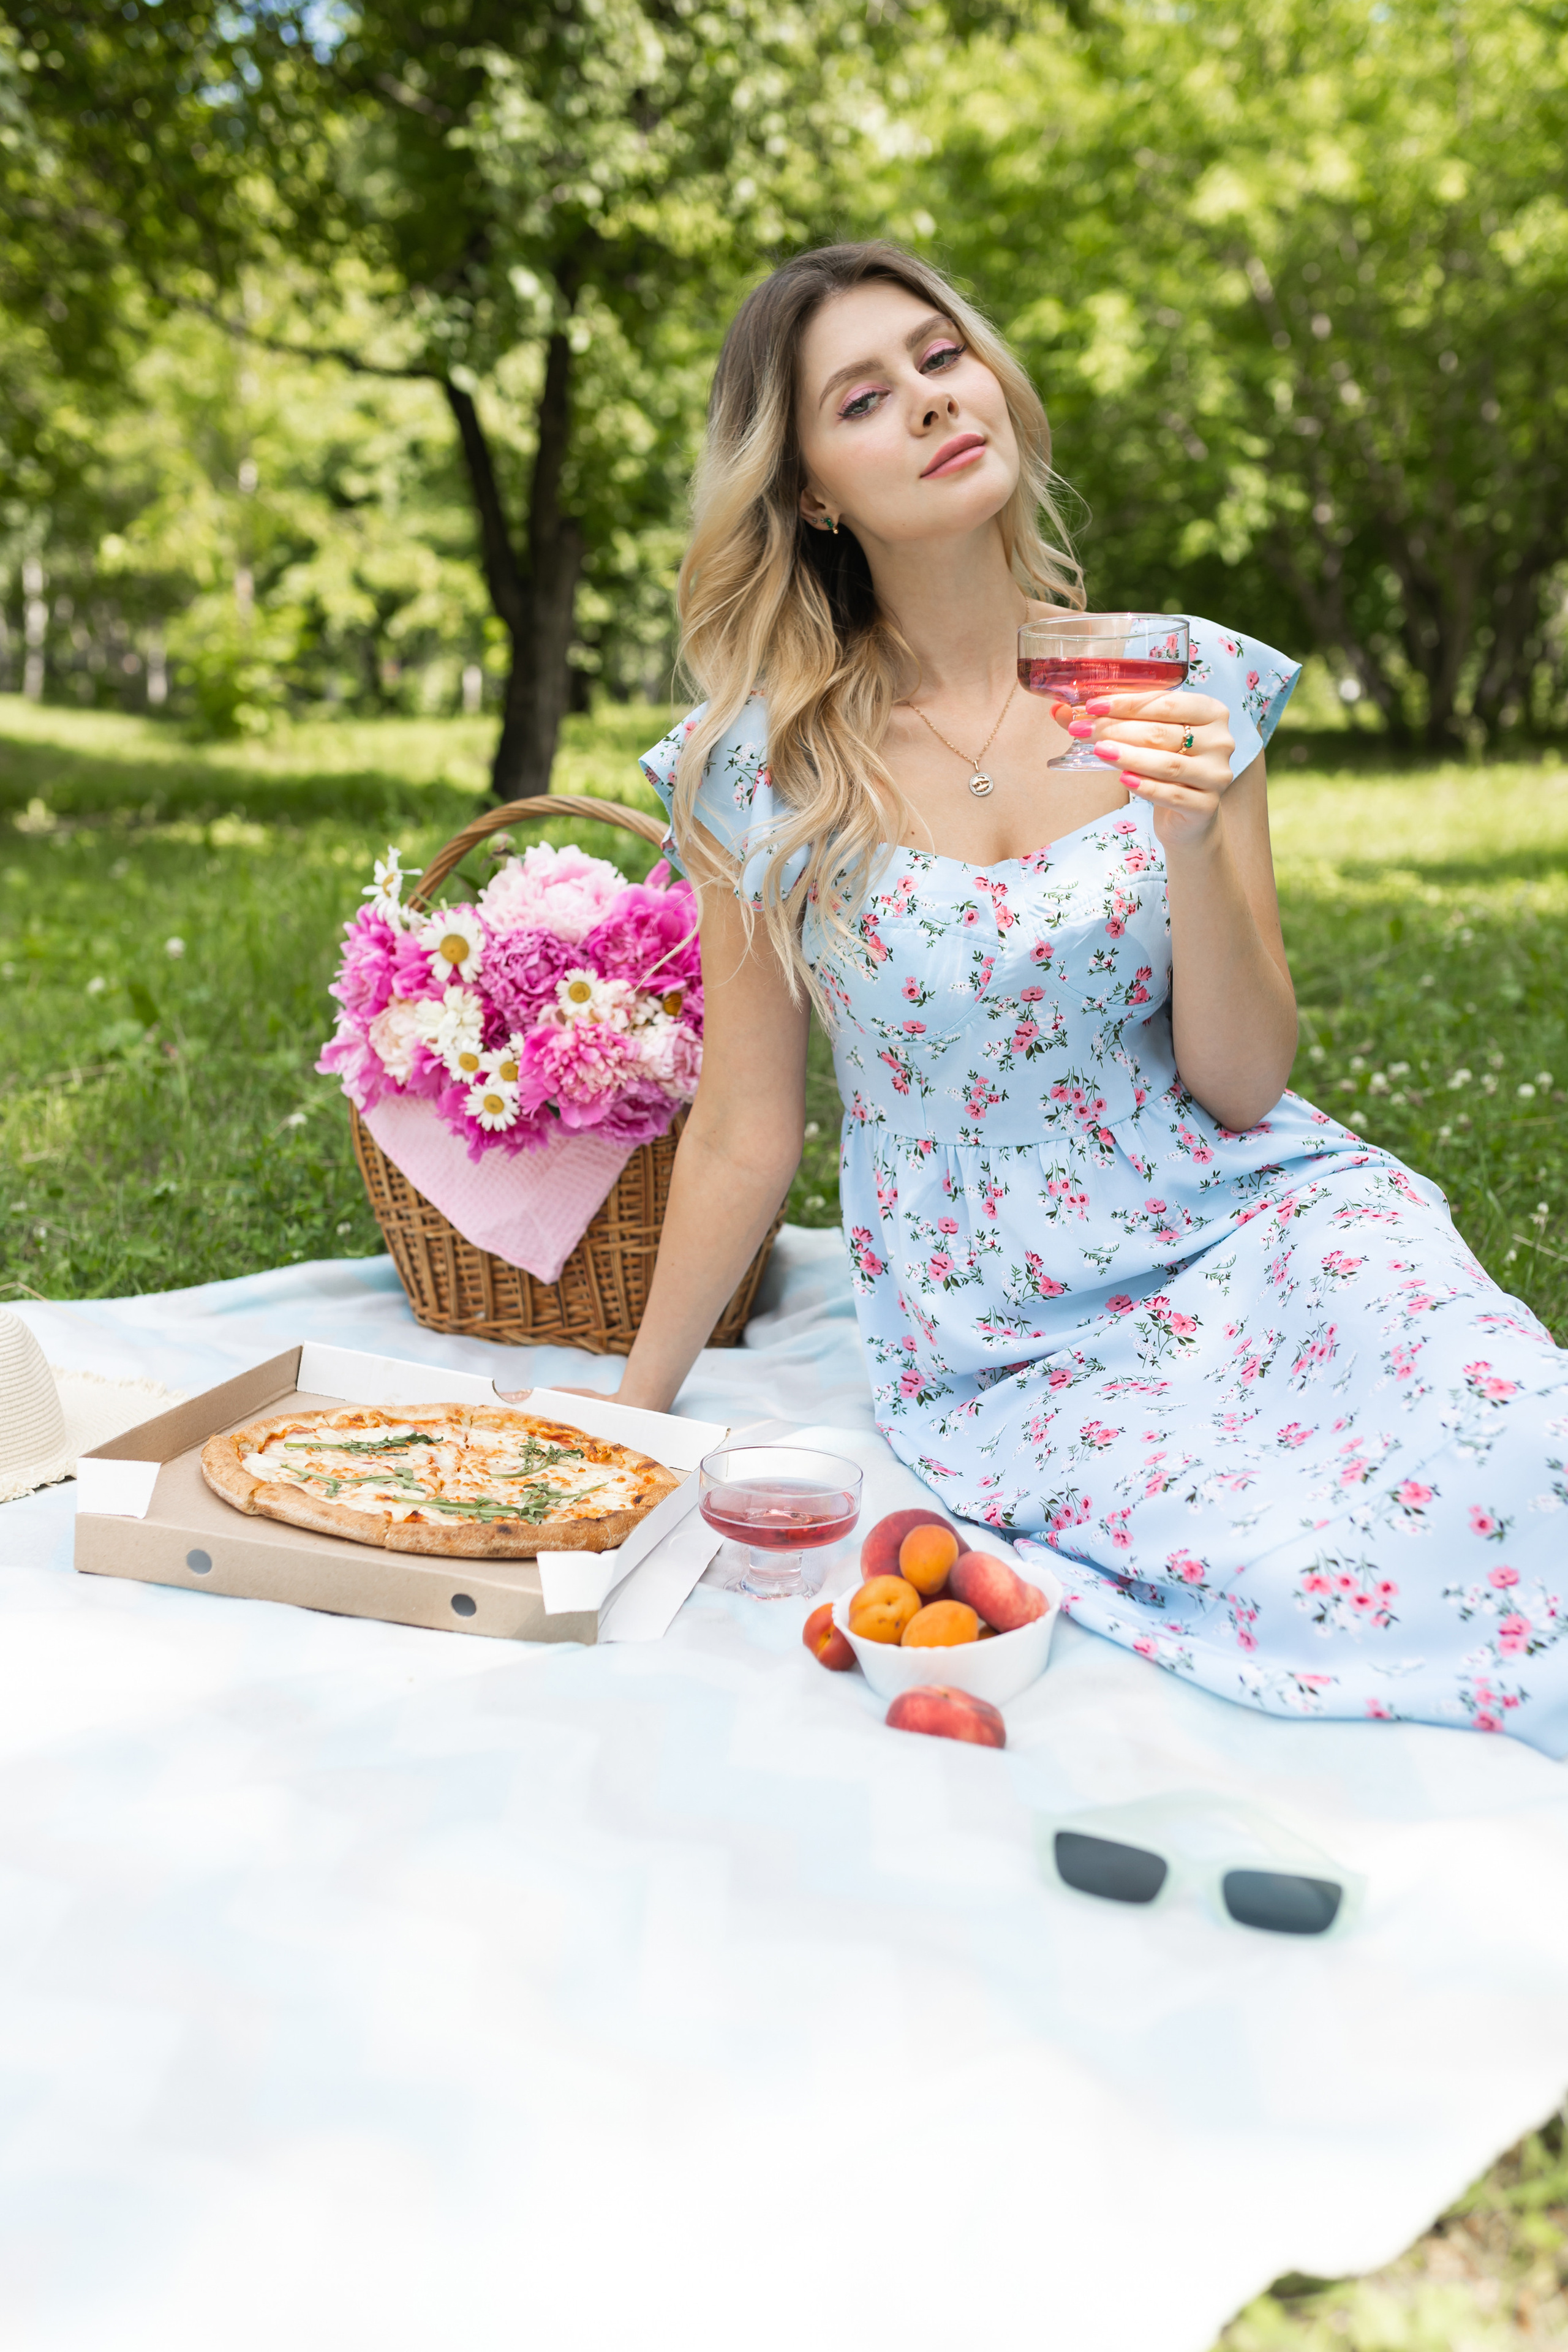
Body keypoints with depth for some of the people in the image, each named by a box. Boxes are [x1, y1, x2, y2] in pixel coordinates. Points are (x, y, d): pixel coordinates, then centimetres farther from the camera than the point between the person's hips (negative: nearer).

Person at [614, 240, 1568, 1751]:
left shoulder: (1186, 687, -1)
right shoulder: (759, 771, -7)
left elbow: (1241, 1088, -1)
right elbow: (745, 1135, 2)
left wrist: (1194, 843, -18)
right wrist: (629, 1414, 9)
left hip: (1253, 1239, 3)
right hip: (1009, 1354, -3)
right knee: (1384, 1576, -24)